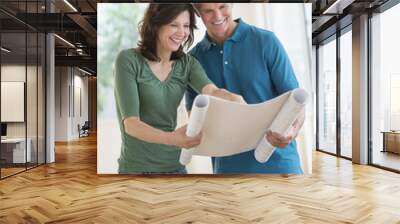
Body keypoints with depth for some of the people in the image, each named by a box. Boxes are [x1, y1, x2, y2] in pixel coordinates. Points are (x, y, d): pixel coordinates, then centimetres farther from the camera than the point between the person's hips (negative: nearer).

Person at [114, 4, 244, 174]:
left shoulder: (187, 63, 0)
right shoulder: (128, 60, -13)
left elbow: (212, 92, -19)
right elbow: (130, 123, -20)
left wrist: (237, 102, -40)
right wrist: (170, 139, -38)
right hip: (137, 166, -4)